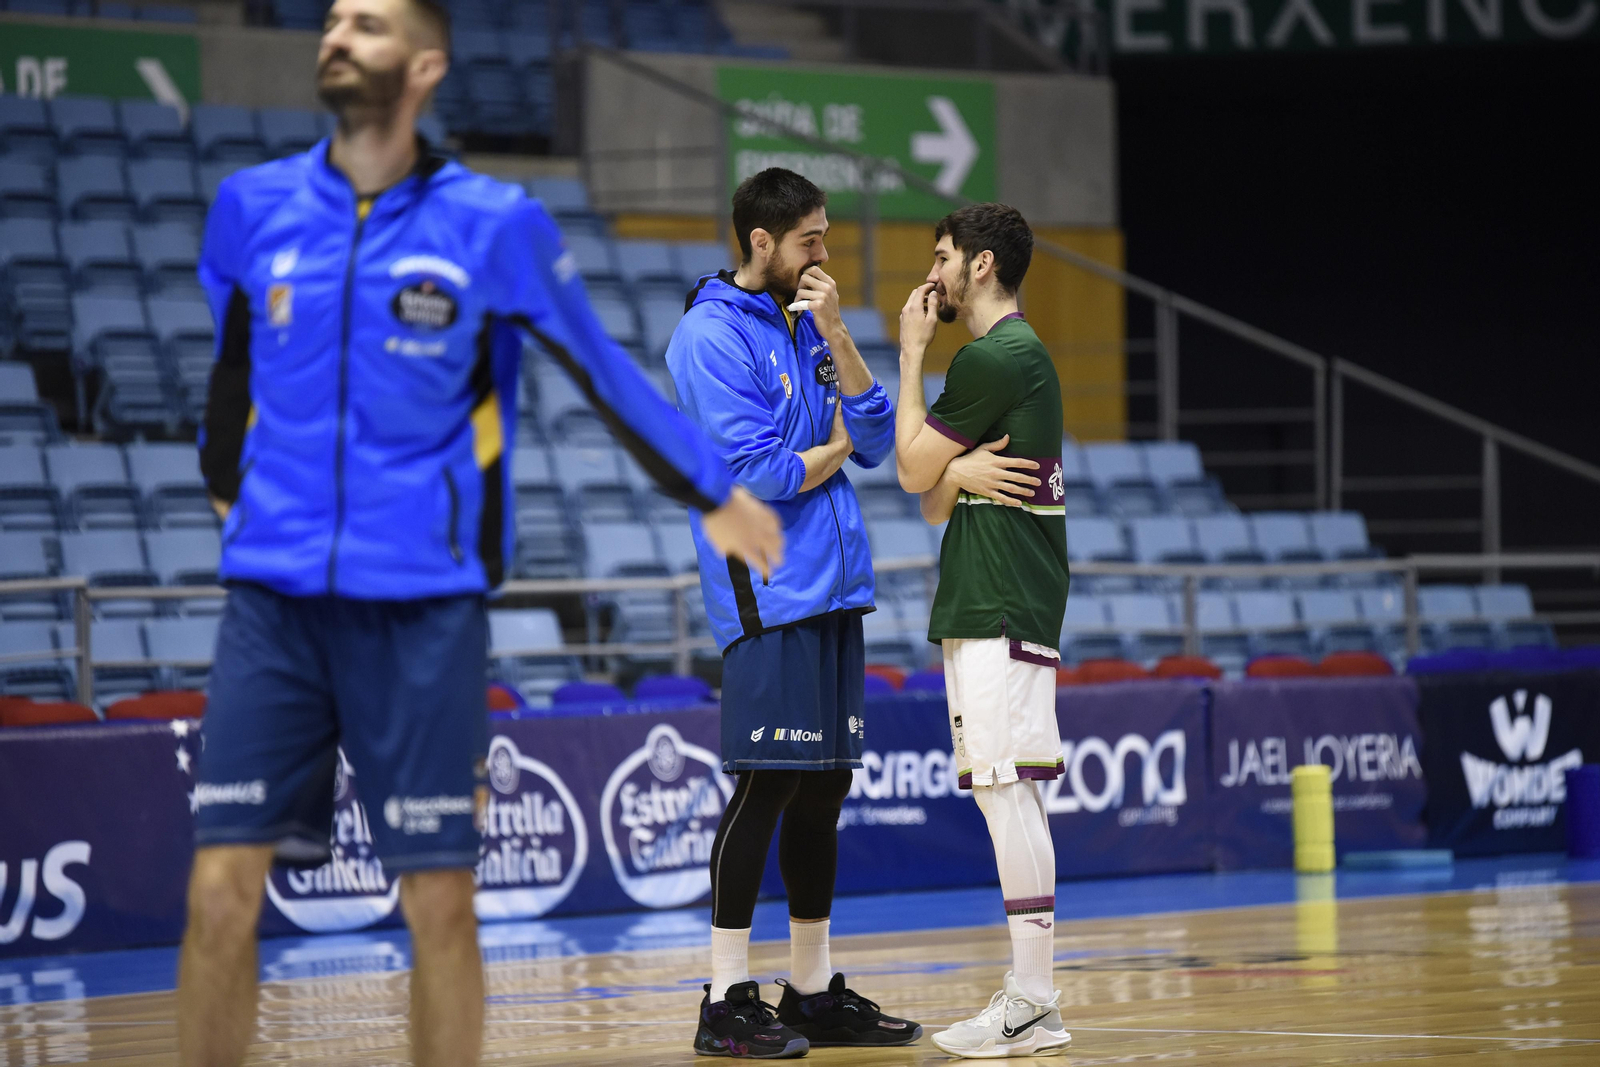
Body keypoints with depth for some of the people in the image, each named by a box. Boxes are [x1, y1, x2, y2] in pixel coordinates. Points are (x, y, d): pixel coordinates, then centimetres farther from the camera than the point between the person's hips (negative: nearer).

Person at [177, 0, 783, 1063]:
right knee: (223, 889, -5)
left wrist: (718, 492, 14)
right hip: (274, 603, 2)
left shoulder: (493, 223, -2)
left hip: (425, 609, -2)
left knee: (440, 902, 1)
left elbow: (605, 372, 8)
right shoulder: (253, 207, 5)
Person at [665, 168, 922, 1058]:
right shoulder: (713, 335, -9)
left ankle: (816, 992, 17)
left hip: (835, 586, 8)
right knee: (767, 786, -8)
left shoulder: (809, 325, 16)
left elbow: (877, 440, 8)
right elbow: (752, 471, -17)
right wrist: (834, 451, 0)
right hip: (769, 594, -8)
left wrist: (836, 334, -2)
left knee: (824, 790, 10)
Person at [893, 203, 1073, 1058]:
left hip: (1001, 613, -11)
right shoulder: (1018, 355, 21)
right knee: (1003, 795, 9)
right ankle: (1029, 996, 10)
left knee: (1008, 792, -12)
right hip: (985, 606, 11)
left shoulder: (995, 358, -12)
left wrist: (911, 353, 0)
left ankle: (1033, 1004, -13)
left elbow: (913, 470, -8)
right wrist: (957, 471, -3)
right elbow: (935, 502, 21)